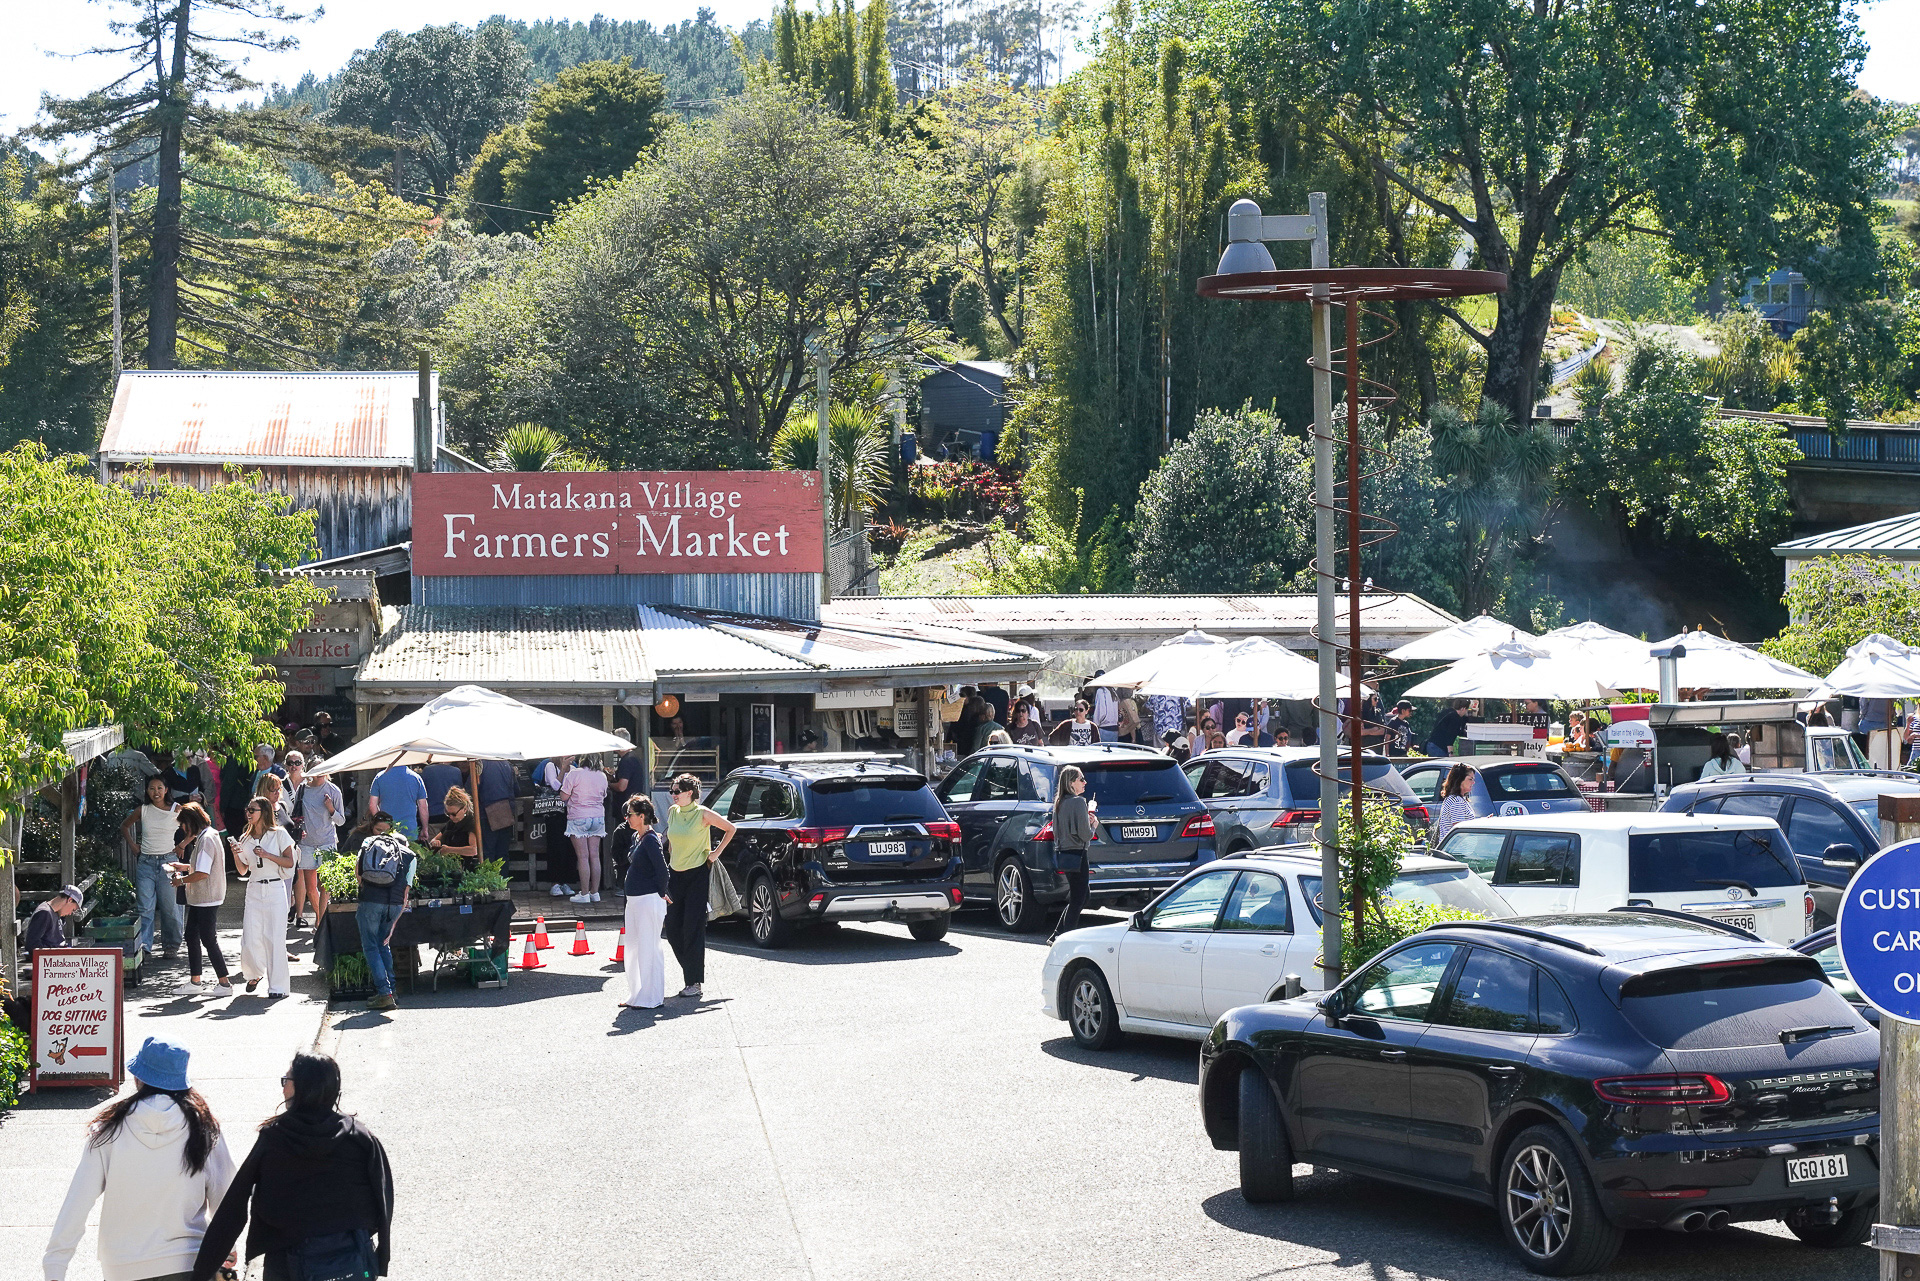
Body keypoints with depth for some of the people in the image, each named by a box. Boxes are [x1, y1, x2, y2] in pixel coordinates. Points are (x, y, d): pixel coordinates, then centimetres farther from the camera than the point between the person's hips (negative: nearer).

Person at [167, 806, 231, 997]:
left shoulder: (206, 839, -20)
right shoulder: (205, 836, 13)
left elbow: (202, 873, -25)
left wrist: (182, 880, -12)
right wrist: (185, 867, 19)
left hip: (207, 899, -10)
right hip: (199, 899, 10)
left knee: (208, 939, -5)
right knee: (191, 936, 12)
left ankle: (224, 983, 1)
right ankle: (194, 982, 18)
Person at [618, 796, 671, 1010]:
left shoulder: (650, 840, -17)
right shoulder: (636, 837, 12)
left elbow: (663, 870, -21)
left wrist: (661, 894, -11)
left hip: (649, 900, -10)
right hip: (634, 900, 10)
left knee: (648, 948, -5)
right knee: (632, 948, 15)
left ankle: (651, 998, 1)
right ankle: (635, 995, 24)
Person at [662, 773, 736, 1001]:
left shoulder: (702, 814, -10)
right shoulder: (672, 812, 6)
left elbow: (730, 829, 0)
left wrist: (716, 853, -4)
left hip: (697, 875, -6)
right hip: (675, 874, 6)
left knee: (693, 928, -7)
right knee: (671, 927, 4)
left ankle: (694, 982, -3)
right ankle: (690, 971, 20)